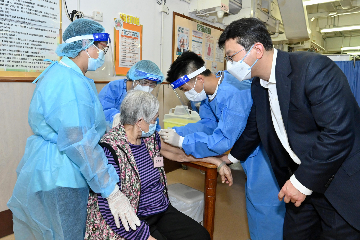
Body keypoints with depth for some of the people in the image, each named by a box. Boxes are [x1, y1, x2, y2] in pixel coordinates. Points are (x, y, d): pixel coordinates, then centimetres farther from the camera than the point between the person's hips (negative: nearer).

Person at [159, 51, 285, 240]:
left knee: (265, 216, 5)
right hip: (250, 154, 9)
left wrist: (181, 141, -22)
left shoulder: (233, 94, -32)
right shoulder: (211, 90, -3)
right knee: (254, 205, 23)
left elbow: (222, 142, -30)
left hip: (264, 158, -9)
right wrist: (176, 132, -6)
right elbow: (208, 124, 5)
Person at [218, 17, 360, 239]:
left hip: (341, 183, -6)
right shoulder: (258, 86, 3)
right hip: (301, 180, 7)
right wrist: (231, 158, 21)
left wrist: (302, 182, -21)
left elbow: (339, 131, -26)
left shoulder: (313, 68, -21)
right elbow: (254, 129, 16)